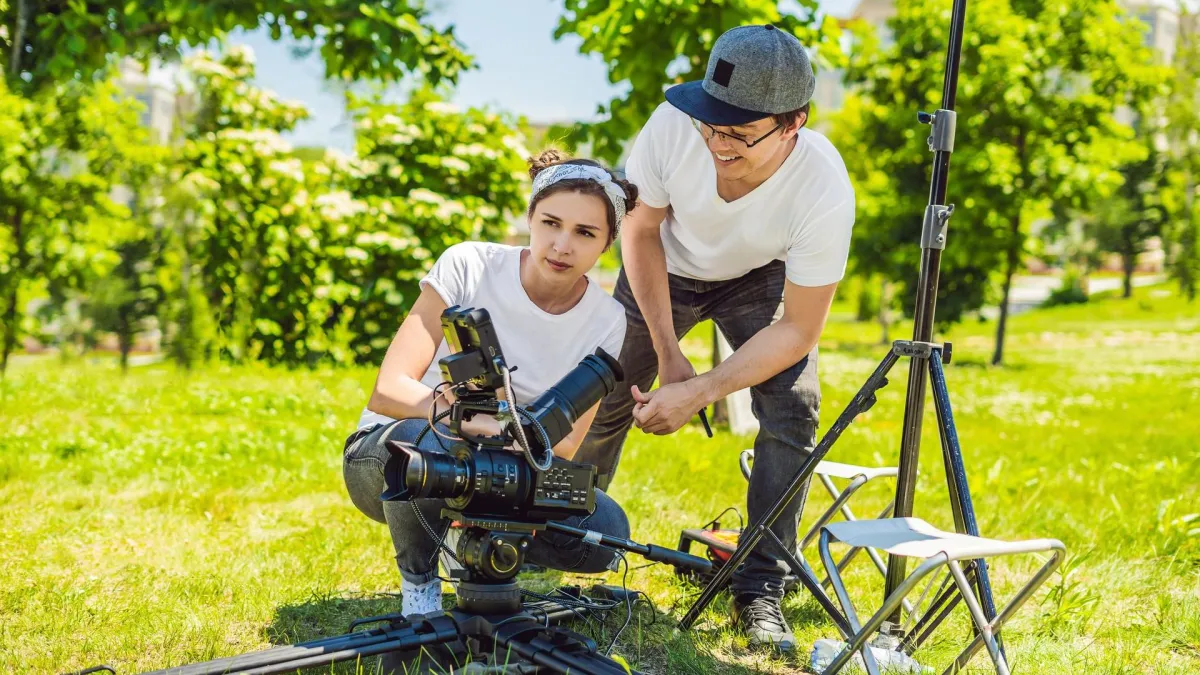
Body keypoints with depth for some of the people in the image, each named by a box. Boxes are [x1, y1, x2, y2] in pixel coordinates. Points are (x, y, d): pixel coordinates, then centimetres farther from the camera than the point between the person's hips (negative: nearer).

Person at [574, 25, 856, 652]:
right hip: (667, 268, 1)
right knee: (605, 396, 2)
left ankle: (760, 590, -5)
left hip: (761, 278, -1)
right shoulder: (675, 124, -37)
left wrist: (699, 392, -35)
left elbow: (797, 330, -28)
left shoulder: (825, 192, -40)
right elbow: (641, 230, -16)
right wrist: (668, 351, -18)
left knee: (792, 413, -18)